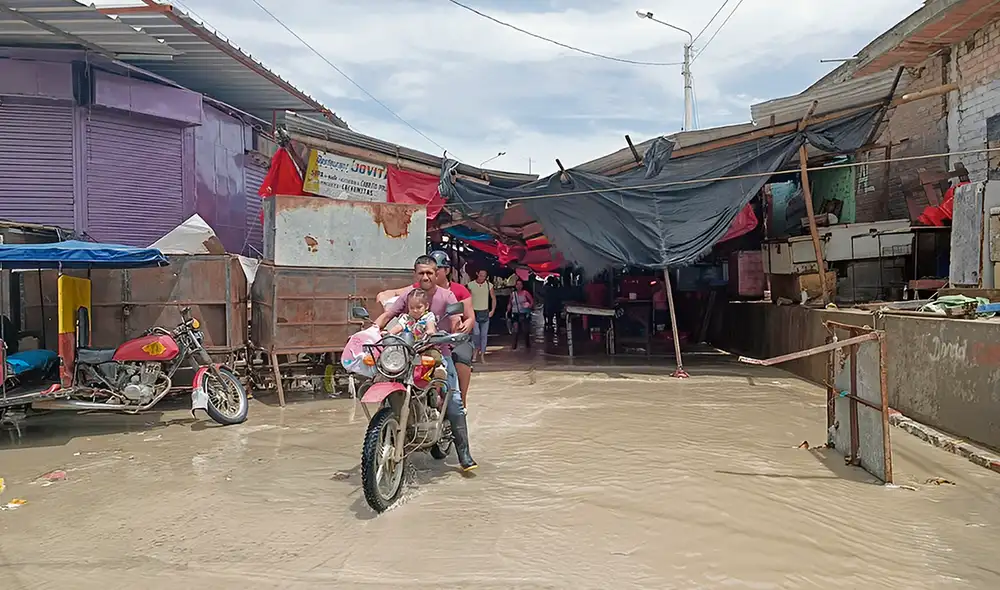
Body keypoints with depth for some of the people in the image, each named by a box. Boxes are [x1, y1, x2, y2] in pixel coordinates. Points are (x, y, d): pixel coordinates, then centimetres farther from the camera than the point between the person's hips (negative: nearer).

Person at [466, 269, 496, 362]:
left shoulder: (489, 285, 2)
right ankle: (476, 349, 10)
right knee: (476, 333, -16)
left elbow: (493, 298, 11)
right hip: (474, 313, -2)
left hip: (485, 313, 2)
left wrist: (492, 310, 2)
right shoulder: (471, 285, -2)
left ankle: (482, 355, 10)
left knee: (484, 335, 3)